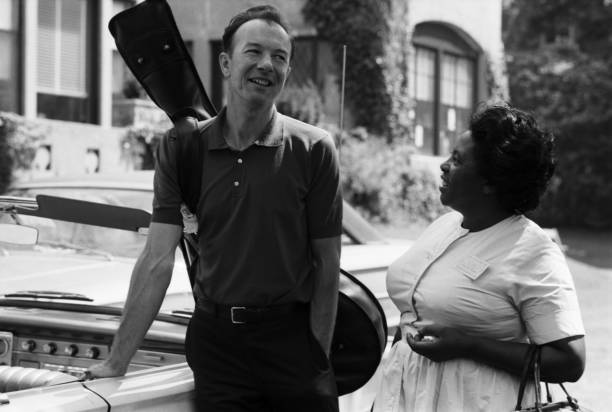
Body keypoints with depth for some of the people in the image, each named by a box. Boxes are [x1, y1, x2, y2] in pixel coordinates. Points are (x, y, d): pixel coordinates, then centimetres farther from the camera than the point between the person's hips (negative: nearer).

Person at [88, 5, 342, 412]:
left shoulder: (314, 149, -4)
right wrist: (117, 362, -7)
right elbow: (158, 260, -3)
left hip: (292, 334, -1)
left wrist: (318, 357, -8)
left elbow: (327, 263, -1)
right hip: (216, 339, 1)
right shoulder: (182, 148, 0)